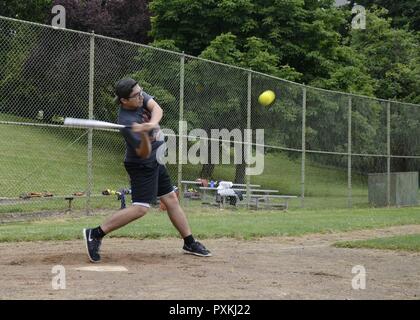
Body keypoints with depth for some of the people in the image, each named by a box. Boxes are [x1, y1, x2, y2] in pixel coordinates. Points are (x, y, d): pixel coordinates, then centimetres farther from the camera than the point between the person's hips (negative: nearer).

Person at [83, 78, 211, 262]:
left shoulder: (139, 96, -6)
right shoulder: (127, 122, -29)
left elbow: (157, 109, -18)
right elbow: (143, 153, -29)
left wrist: (151, 124, -37)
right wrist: (144, 135, -49)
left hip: (154, 161, 9)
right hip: (142, 166, -9)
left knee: (171, 200, 12)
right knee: (140, 208, -16)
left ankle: (190, 243, 21)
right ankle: (95, 234, -12)